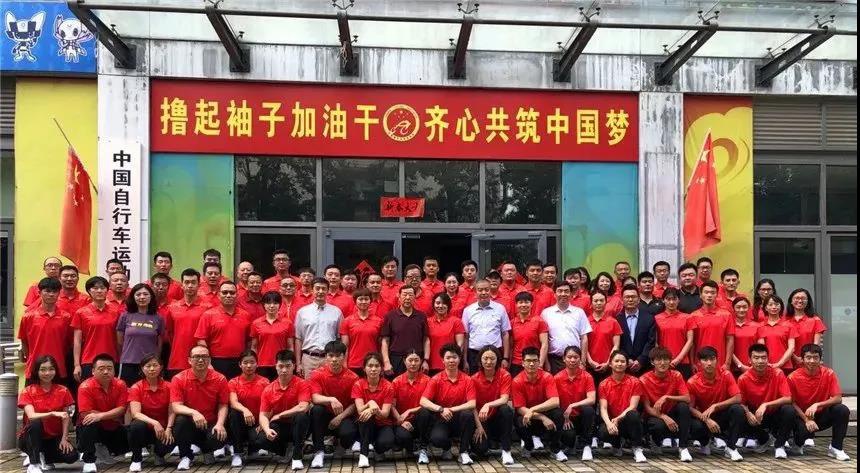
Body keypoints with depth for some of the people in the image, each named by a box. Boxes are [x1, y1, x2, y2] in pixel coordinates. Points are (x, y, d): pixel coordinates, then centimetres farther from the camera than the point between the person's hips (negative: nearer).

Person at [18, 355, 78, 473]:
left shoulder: (63, 391, -2)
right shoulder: (27, 392, -9)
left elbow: (66, 418, -4)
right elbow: (31, 416, -26)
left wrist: (64, 439, -18)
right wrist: (53, 413, -42)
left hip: (53, 438, 2)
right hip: (30, 439, -2)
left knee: (72, 456, -24)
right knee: (36, 423, -35)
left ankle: (42, 457, 3)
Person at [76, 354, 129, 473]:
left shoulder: (120, 385, -9)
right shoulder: (85, 387, -19)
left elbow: (121, 410, -17)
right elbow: (85, 414, -26)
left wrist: (100, 416, -33)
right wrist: (113, 416, -21)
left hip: (112, 428, 4)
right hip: (92, 429, -4)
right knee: (89, 423, -35)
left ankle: (107, 450, 17)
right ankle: (88, 460, -20)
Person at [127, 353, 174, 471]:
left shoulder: (168, 387, -2)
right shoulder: (136, 388, -6)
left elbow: (172, 411, -9)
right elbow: (135, 413, -18)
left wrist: (168, 428, -28)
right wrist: (154, 423, -34)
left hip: (163, 429, 1)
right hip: (145, 428, -1)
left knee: (169, 442, -31)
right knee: (136, 426, -35)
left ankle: (158, 453, 10)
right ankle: (136, 459, -8)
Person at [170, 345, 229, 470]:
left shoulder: (220, 379, -5)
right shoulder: (179, 379, -8)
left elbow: (223, 406, -2)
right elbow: (176, 406, -15)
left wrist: (220, 424, -21)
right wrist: (193, 413, -34)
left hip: (211, 424, 1)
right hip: (190, 424, -1)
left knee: (219, 438, -30)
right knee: (180, 420, -33)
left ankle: (206, 450, 12)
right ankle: (186, 456, -8)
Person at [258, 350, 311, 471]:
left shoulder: (302, 384, -11)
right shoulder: (268, 390, -1)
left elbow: (303, 408, -25)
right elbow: (263, 415, -4)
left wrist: (279, 415, -17)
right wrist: (267, 429, -27)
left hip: (297, 426, -2)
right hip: (279, 427, 3)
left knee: (302, 416, -37)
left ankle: (297, 457, -23)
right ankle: (283, 448, 7)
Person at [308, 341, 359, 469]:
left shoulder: (352, 377, -8)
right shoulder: (318, 374, -8)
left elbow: (355, 404, -5)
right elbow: (315, 398, -20)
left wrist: (340, 417, -18)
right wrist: (331, 399, -39)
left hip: (344, 416, 0)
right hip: (325, 415, 0)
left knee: (348, 433, -31)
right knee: (316, 410, -33)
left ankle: (336, 439, 11)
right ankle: (318, 452, -23)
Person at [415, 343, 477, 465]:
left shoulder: (467, 380, -4)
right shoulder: (436, 379, -5)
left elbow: (472, 404, -13)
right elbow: (423, 401, -15)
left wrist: (451, 409, -24)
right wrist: (441, 409, -31)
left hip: (459, 420, 1)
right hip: (441, 419, -1)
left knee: (468, 414, -32)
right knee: (437, 439, -33)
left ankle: (464, 452, -14)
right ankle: (446, 448, 5)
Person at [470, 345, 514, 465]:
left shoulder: (505, 376, -10)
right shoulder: (475, 379, -9)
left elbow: (504, 399, -21)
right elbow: (473, 406, -10)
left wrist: (488, 405, -38)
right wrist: (479, 426, -20)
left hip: (498, 417, 0)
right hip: (482, 420, 0)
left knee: (506, 410, -33)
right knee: (480, 448, -23)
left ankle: (506, 451, -21)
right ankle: (489, 440, 17)